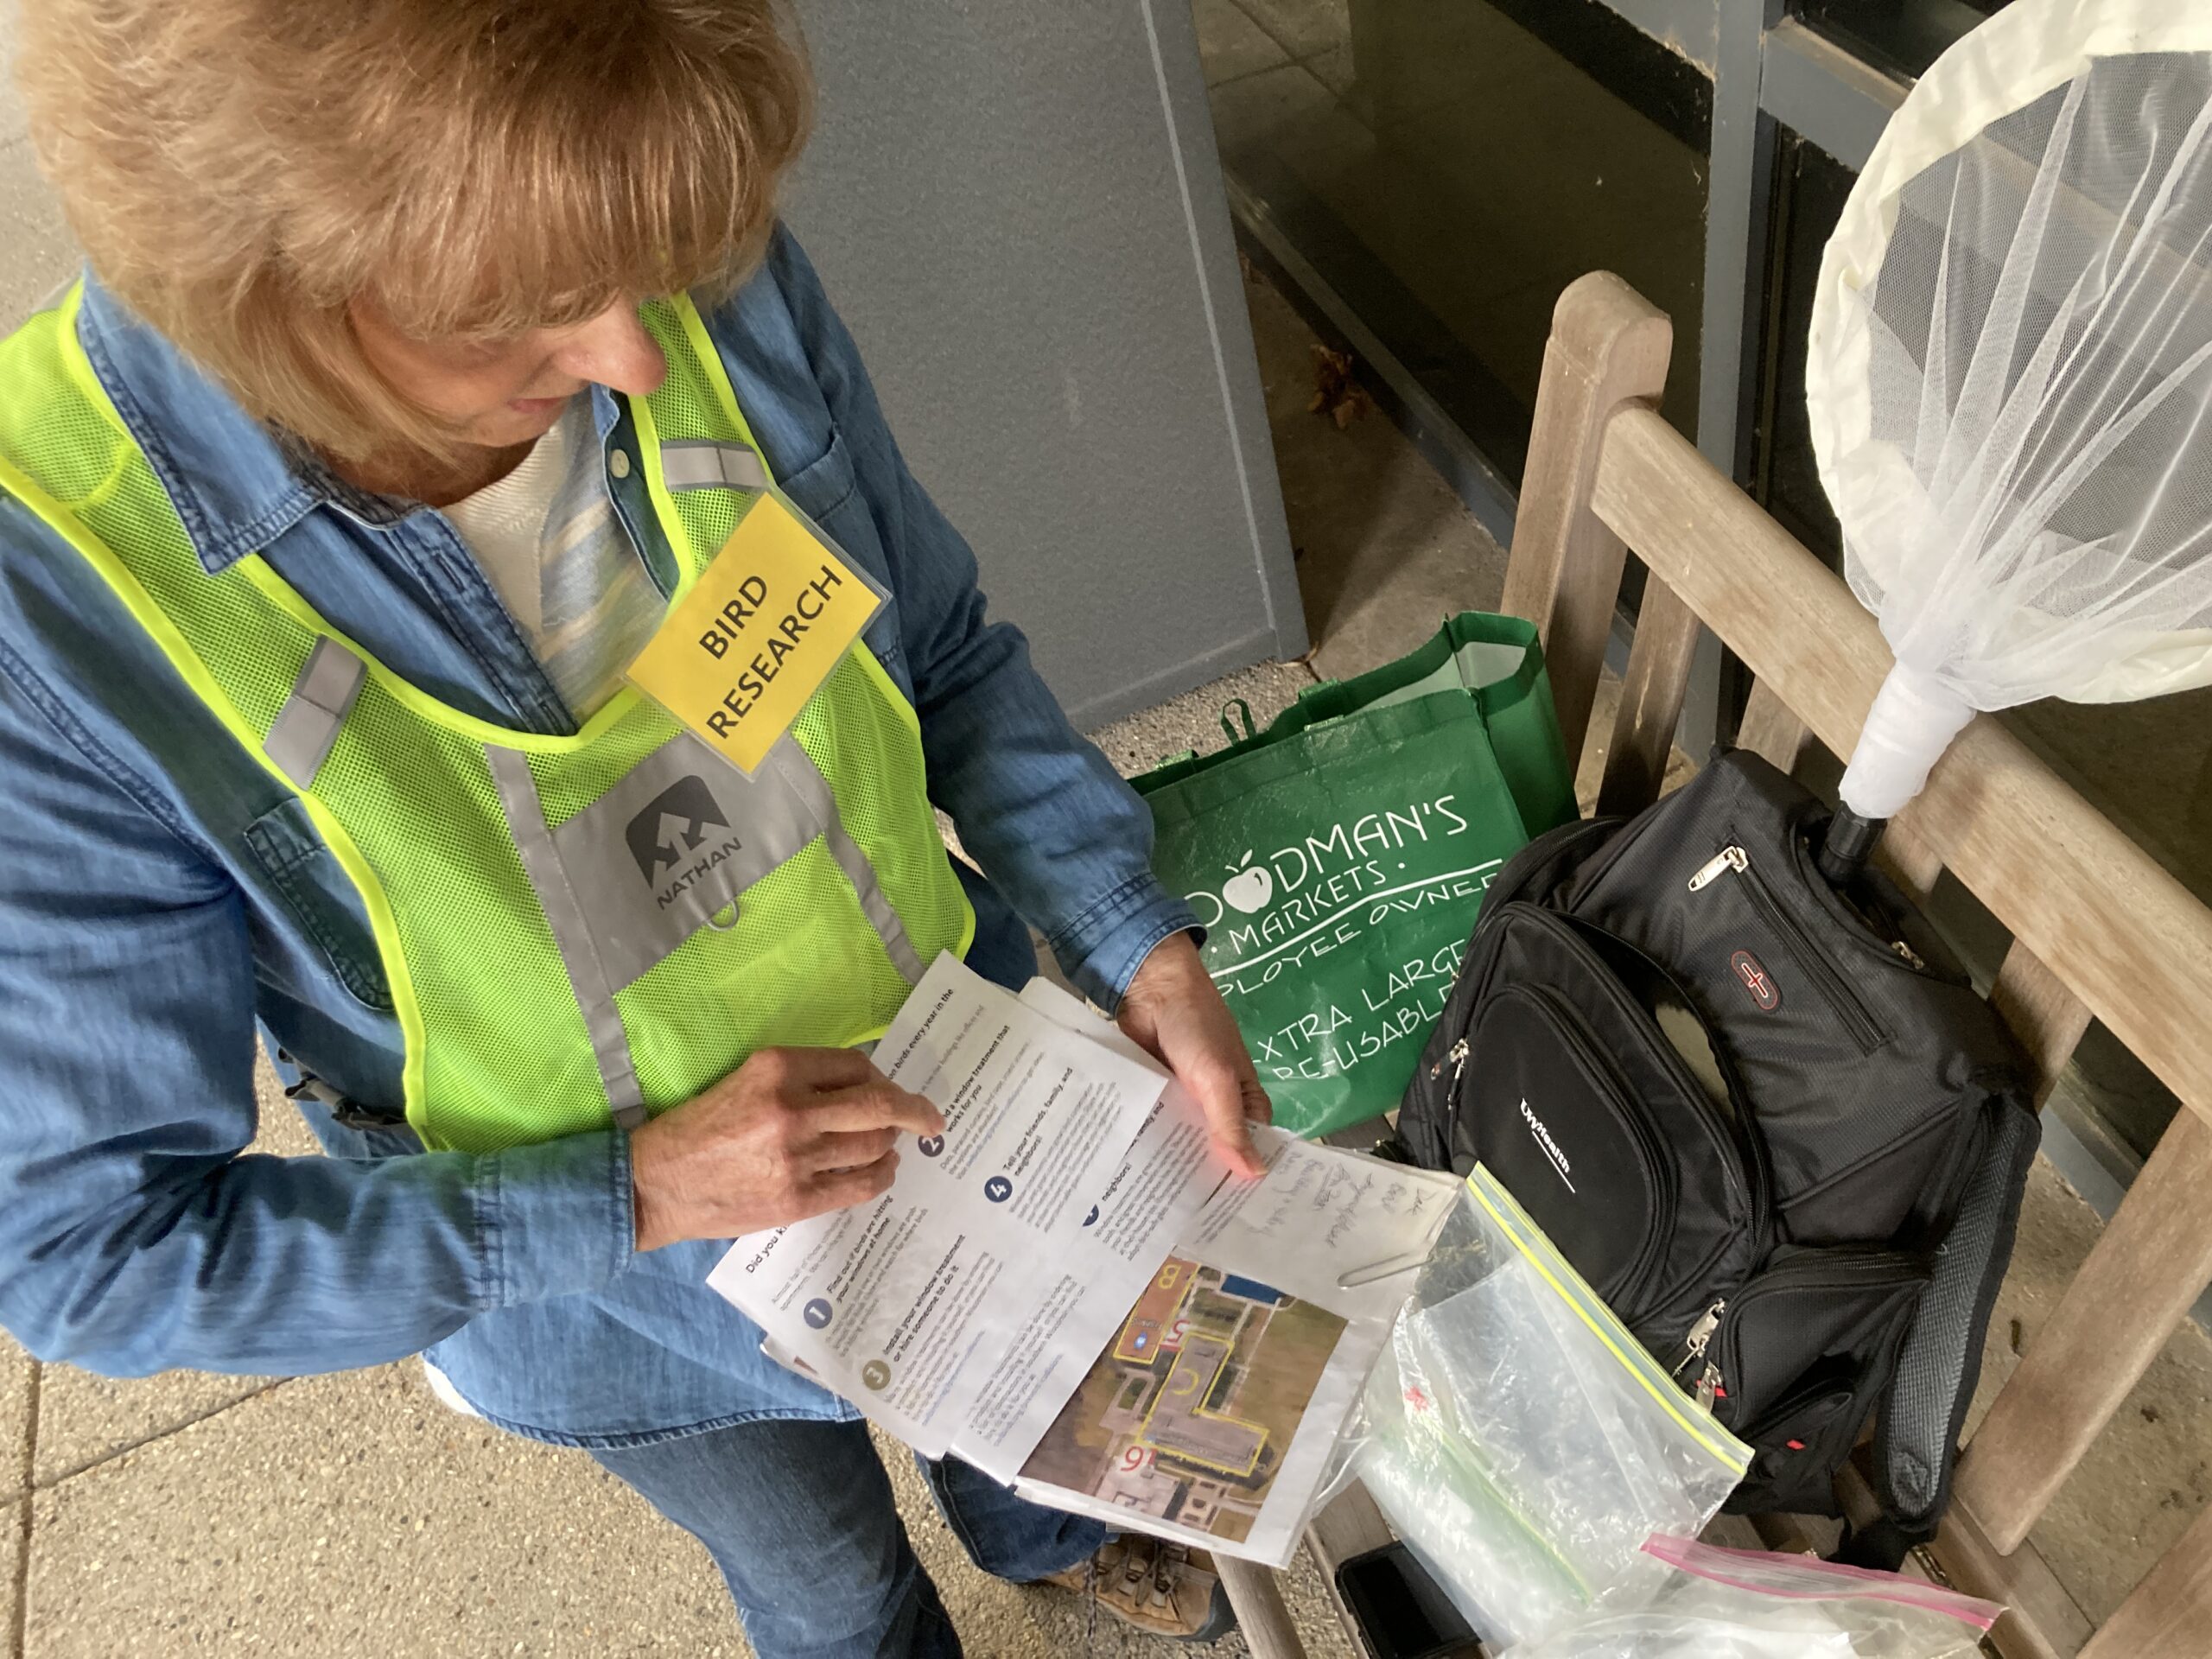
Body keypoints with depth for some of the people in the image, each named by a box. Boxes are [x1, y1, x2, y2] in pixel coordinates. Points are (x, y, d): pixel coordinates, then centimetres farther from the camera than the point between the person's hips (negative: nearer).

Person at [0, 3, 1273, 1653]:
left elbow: (949, 654, -8)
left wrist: (1143, 952, -19)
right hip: (640, 1298, -3)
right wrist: (635, 1193, -30)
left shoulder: (715, 296, -25)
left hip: (951, 1073, 4)